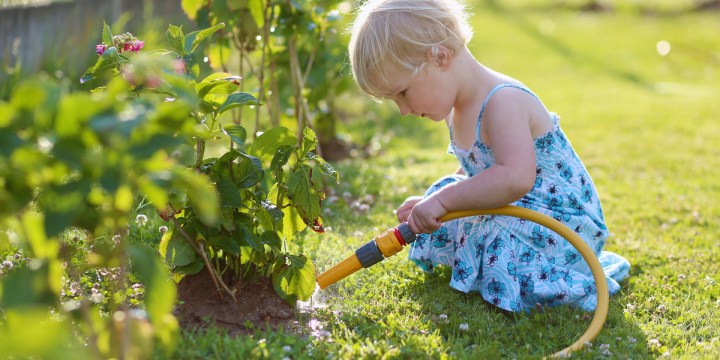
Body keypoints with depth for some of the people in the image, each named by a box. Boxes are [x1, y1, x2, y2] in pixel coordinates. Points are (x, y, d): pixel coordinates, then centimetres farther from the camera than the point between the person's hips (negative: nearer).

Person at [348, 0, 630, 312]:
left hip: (560, 227, -9)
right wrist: (431, 203, 5)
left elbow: (515, 179, -41)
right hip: (511, 216, 9)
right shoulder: (457, 108, 5)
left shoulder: (502, 101, -25)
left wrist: (442, 199, -37)